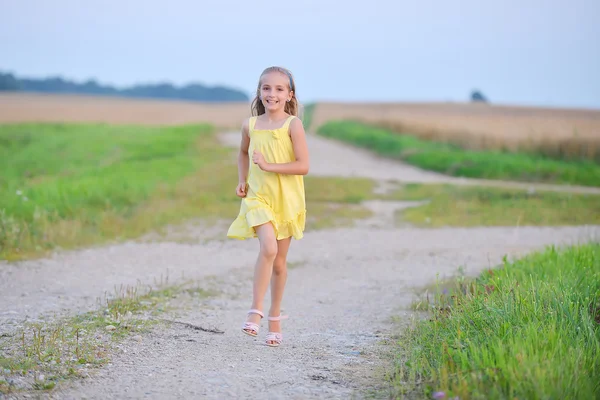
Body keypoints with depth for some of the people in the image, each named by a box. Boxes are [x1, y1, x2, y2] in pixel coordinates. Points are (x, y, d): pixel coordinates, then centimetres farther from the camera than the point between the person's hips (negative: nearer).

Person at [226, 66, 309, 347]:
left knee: (279, 261, 10)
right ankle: (256, 309, -15)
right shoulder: (250, 125, 2)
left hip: (286, 200, -1)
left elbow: (303, 165, -15)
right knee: (268, 248, -24)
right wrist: (242, 180, 11)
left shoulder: (293, 124, -9)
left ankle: (275, 317, 25)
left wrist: (268, 166, -21)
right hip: (257, 198, 1)